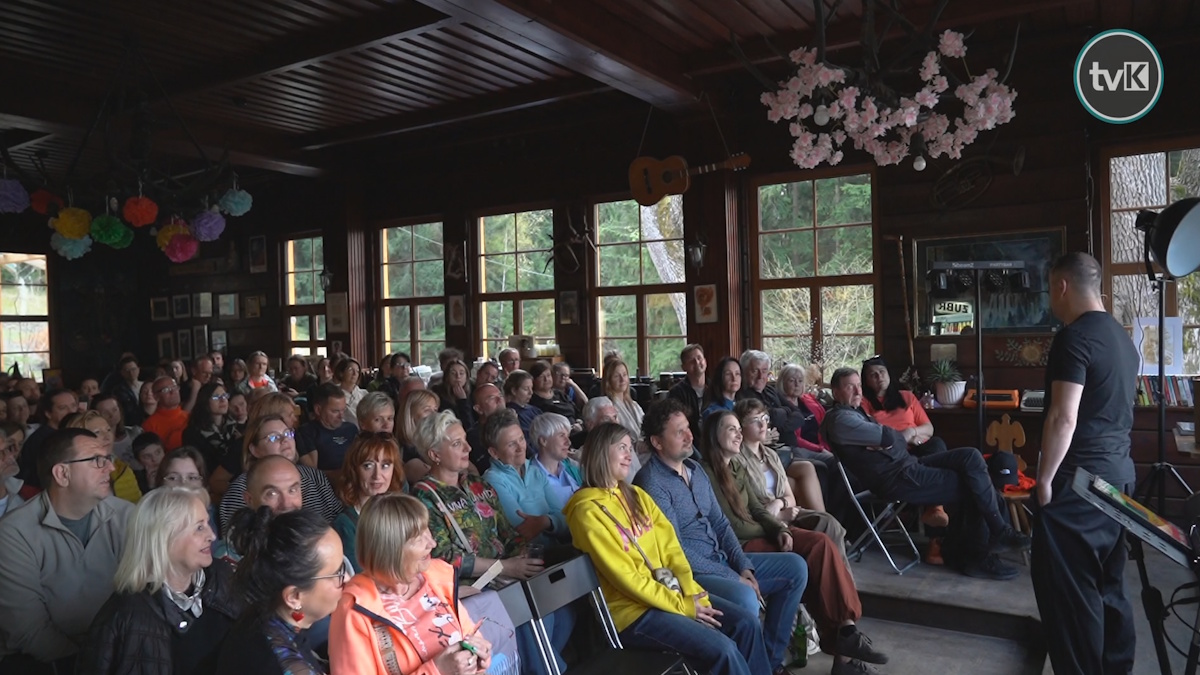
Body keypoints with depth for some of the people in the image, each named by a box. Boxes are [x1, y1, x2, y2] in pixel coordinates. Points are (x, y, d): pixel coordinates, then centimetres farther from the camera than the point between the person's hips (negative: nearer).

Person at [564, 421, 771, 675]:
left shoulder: (635, 495, 12)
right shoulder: (587, 510, -13)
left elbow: (670, 546, 7)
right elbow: (625, 577, -16)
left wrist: (692, 594, -8)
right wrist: (683, 606, -14)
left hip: (667, 592, 8)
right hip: (632, 610, -8)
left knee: (746, 622, -6)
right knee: (722, 649, -21)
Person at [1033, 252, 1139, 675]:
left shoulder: (1074, 337, -16)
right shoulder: (1121, 335, 13)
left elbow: (1063, 417, -21)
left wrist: (1045, 477, -14)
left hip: (1080, 477, -10)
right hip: (1118, 471, 10)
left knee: (1066, 584, -2)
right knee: (1107, 580, 17)